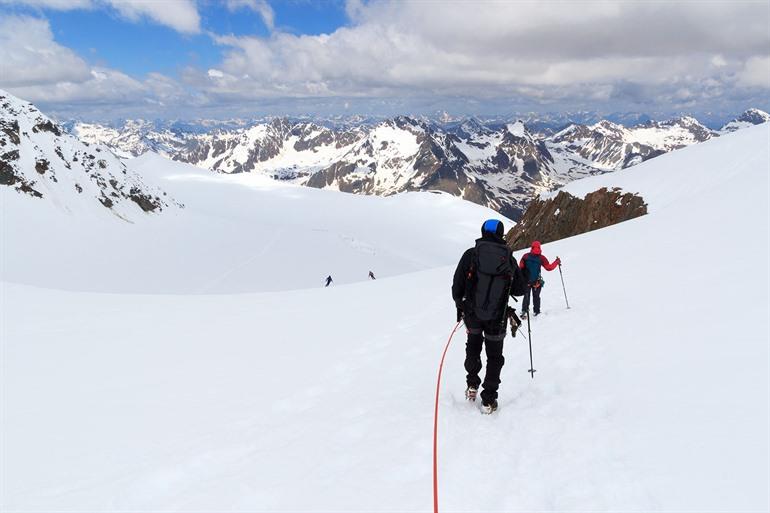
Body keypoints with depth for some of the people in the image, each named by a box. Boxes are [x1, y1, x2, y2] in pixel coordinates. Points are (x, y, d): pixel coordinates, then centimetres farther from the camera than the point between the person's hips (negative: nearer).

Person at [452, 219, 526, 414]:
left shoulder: (470, 254, -8)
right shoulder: (509, 258, -6)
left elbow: (457, 285, -6)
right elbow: (521, 288, -1)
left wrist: (459, 304, 11)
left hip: (471, 314, 0)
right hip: (497, 318, 0)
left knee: (473, 345, 28)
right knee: (494, 356, 15)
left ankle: (472, 384, 26)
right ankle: (488, 400, 13)